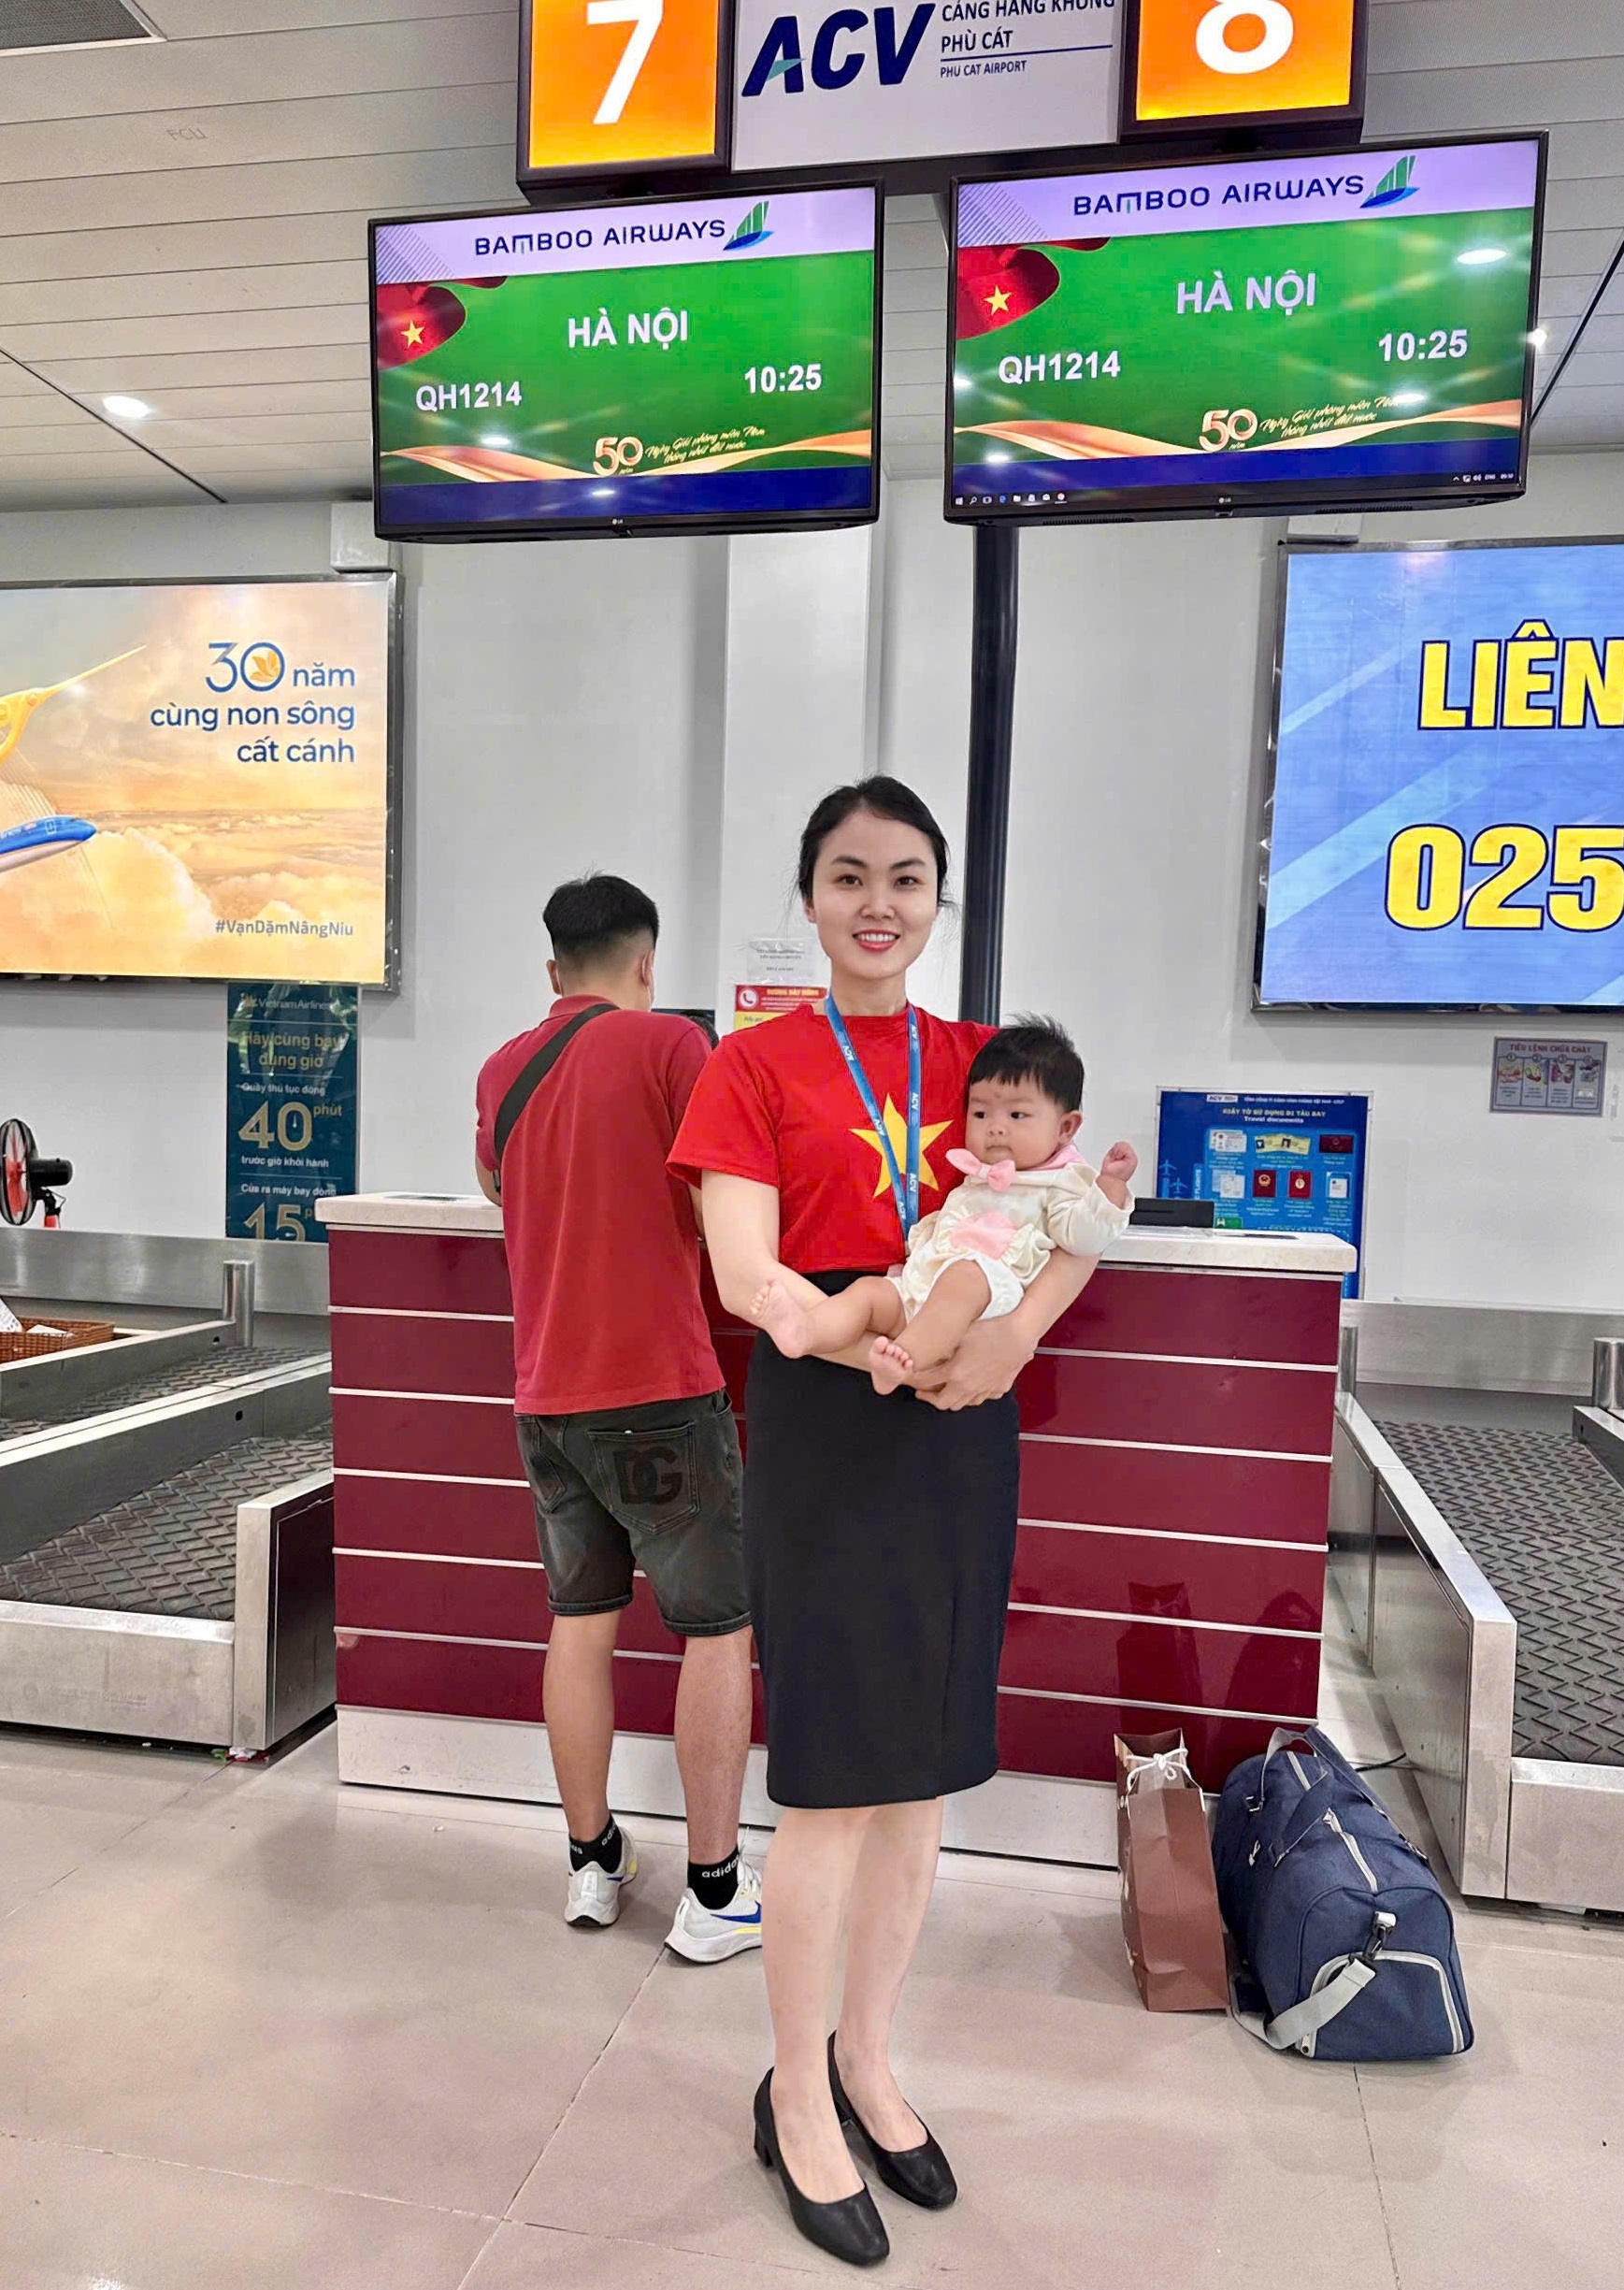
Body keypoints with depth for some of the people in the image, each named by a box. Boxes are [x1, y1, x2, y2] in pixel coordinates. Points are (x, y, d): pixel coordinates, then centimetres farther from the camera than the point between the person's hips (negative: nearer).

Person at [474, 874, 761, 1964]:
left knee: (581, 1621, 15)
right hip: (660, 1389, -6)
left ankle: (594, 1862, 26)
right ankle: (716, 1893, 11)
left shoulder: (501, 1070, 9)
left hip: (549, 1394, 6)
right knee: (719, 1631, 5)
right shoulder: (669, 1044, -9)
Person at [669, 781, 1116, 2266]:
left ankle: (866, 2058, 37)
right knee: (833, 1775, 2)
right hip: (825, 1426, -4)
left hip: (961, 1431, 4)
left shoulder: (981, 1060, 9)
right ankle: (796, 2103, 25)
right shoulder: (758, 1064, -2)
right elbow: (745, 1274, -12)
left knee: (926, 1761, 14)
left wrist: (1018, 1327, -19)